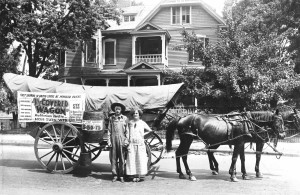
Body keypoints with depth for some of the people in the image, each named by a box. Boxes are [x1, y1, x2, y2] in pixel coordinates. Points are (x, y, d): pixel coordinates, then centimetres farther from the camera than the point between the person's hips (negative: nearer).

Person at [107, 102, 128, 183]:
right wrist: (109, 141, 3)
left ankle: (121, 175, 8)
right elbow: (109, 130, 10)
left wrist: (126, 140, -2)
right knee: (113, 158, 2)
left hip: (121, 139, -1)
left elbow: (127, 131, 6)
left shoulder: (125, 118, 5)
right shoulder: (111, 118, 9)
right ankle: (115, 175, 10)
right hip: (113, 139, 1)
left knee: (122, 158, 0)